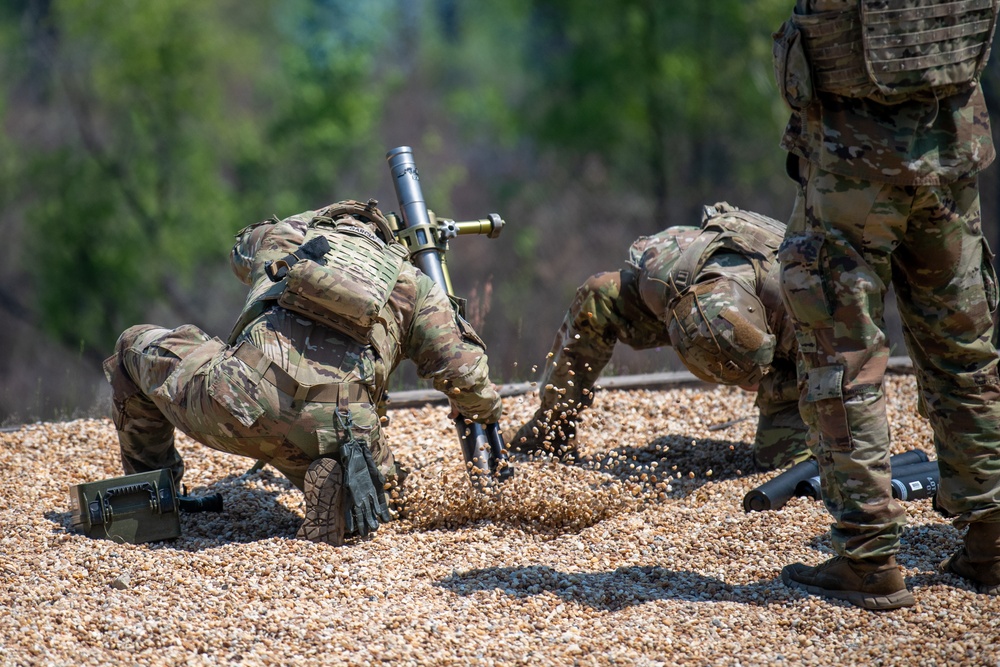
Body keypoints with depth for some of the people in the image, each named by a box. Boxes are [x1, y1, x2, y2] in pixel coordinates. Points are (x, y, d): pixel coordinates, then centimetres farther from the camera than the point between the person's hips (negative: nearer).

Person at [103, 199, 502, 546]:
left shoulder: (278, 239, 29)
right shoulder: (413, 285, 25)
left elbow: (242, 252, 55)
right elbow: (464, 374, 15)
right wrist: (483, 408, 38)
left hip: (241, 401, 0)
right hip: (335, 426, 0)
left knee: (136, 346, 28)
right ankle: (336, 481, -3)